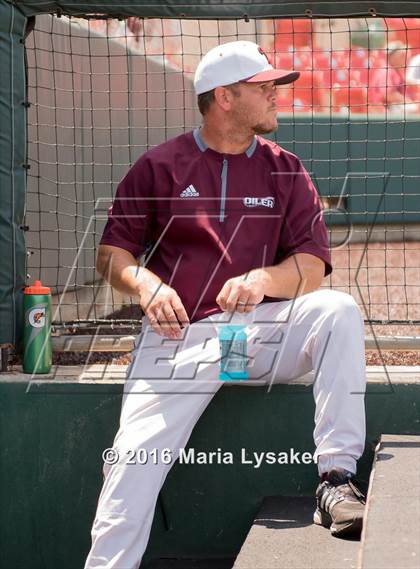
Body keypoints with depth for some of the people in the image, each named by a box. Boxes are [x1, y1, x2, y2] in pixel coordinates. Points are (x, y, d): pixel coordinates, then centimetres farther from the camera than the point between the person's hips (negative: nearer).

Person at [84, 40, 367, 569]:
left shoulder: (285, 171, 12)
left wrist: (264, 279, -18)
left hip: (263, 328, 2)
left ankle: (336, 480, -29)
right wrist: (147, 286, -14)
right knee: (134, 460, -21)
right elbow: (111, 253, 9)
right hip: (178, 335, -1)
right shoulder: (160, 165, 8)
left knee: (338, 311, -26)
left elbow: (314, 265, 4)